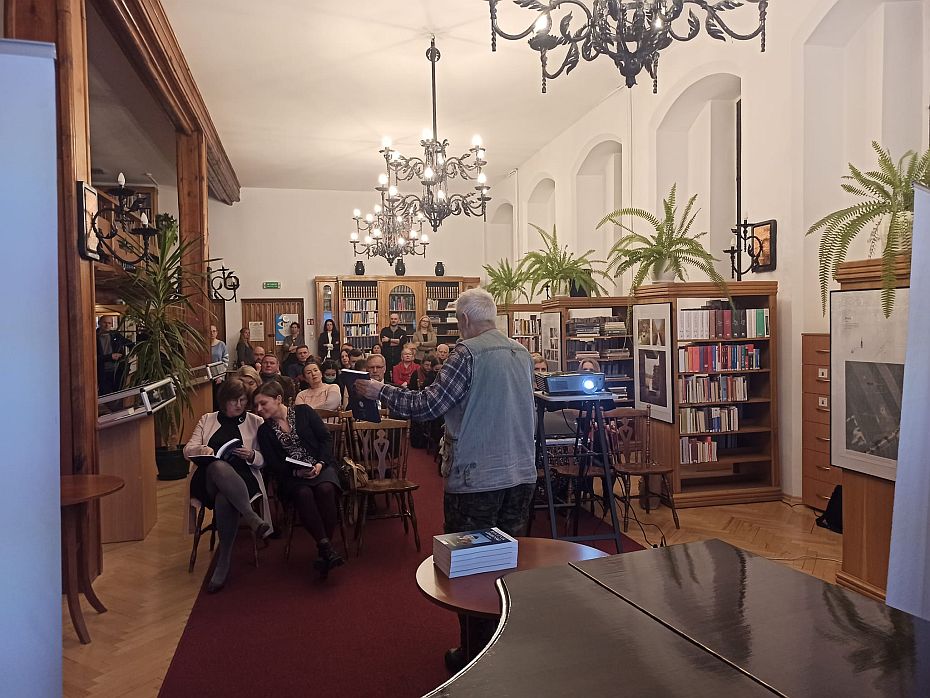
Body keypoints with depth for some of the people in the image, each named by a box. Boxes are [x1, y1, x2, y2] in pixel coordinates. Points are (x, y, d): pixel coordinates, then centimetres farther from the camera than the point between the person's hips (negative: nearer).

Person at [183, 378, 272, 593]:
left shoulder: (255, 422, 17)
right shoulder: (208, 420, 22)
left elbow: (264, 460, 12)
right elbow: (187, 450, 14)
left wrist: (251, 455, -12)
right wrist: (202, 449, -10)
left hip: (242, 478, -1)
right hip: (208, 479, 1)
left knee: (224, 500, -38)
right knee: (218, 466, -39)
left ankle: (223, 566, -27)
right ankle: (253, 518, -39)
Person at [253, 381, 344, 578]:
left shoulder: (303, 412, 5)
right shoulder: (264, 431, 9)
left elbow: (326, 438, 3)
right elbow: (273, 464, 3)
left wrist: (320, 463, -12)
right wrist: (297, 472, -15)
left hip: (321, 466, 0)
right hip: (292, 475, 1)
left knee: (325, 489, -34)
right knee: (303, 494, -34)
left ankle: (324, 550, -25)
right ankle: (326, 548, -32)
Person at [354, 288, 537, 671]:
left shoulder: (468, 352, -14)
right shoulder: (522, 353, 8)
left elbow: (428, 405, -17)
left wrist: (381, 392, -4)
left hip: (476, 478, -7)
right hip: (522, 474, 7)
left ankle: (475, 655, 21)